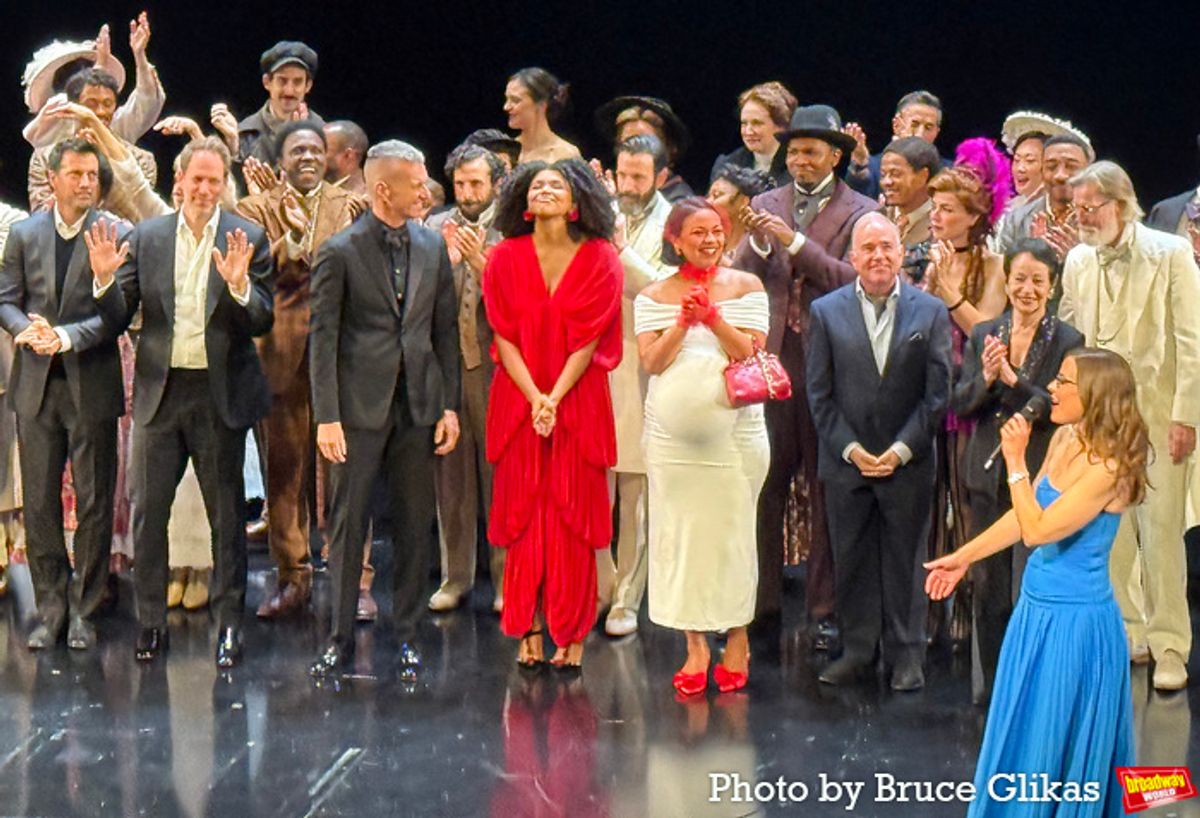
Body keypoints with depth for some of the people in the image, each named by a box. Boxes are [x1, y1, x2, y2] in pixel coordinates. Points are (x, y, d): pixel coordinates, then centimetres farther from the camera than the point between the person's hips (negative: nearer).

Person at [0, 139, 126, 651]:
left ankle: (84, 610, 14)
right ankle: (51, 607, 16)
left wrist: (67, 336, -19)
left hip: (91, 383, -3)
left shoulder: (116, 235, -5)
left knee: (93, 502, 3)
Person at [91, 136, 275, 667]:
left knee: (226, 514, 6)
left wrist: (239, 286, -25)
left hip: (220, 393, -2)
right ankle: (151, 620, 16)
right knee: (148, 510, 5)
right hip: (159, 389, 2)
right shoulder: (146, 238, 4)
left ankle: (229, 622, 15)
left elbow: (262, 323, -7)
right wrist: (104, 280, -15)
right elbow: (120, 317, 3)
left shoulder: (247, 239, -2)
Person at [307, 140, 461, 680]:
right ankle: (341, 636, 11)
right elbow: (323, 338, -6)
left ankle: (406, 636, 16)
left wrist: (449, 406, 5)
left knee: (415, 524, 6)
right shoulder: (341, 252, -5)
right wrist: (327, 417, -12)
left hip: (418, 407, 4)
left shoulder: (433, 247, 8)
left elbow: (446, 330, 11)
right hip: (360, 407, -4)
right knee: (347, 523, 2)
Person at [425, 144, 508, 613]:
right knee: (450, 470, 8)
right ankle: (455, 575, 17)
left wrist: (479, 262, -20)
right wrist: (444, 261, -13)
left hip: (494, 363, -3)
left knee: (499, 469, 0)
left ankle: (505, 576, 9)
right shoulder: (435, 229, 9)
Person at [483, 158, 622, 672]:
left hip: (578, 403, -1)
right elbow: (504, 335, -1)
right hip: (518, 400, 1)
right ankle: (529, 631, 6)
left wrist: (555, 399, -15)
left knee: (573, 517, -1)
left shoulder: (599, 259, 0)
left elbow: (589, 338, -5)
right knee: (523, 514, 1)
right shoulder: (506, 258, 3)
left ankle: (571, 634, 3)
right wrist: (534, 398, -12)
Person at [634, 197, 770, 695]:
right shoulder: (654, 296, 8)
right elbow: (651, 362, -2)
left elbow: (752, 354, -5)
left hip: (734, 429, -1)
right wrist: (683, 323, -15)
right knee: (680, 532, 1)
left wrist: (713, 318, -17)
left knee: (732, 531, 2)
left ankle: (737, 639, 14)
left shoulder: (746, 287, 5)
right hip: (672, 431, 1)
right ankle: (695, 644, 6)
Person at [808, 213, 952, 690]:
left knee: (905, 559, 5)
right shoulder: (827, 312, 2)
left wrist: (902, 449, -9)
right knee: (852, 558, 7)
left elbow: (938, 392, -2)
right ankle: (857, 649, 18)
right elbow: (819, 393, 1)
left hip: (908, 461, -1)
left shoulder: (930, 312, 0)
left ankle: (906, 655, 14)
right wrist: (849, 448, -8)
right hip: (846, 460, 1)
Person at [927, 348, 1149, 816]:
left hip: (1073, 619, -8)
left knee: (1054, 739, 6)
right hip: (1039, 605, 8)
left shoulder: (1109, 466, -24)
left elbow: (1037, 530, -25)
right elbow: (1025, 517, 11)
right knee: (1022, 734, 20)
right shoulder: (1066, 439, 1)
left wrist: (1015, 461, -23)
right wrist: (962, 558, 14)